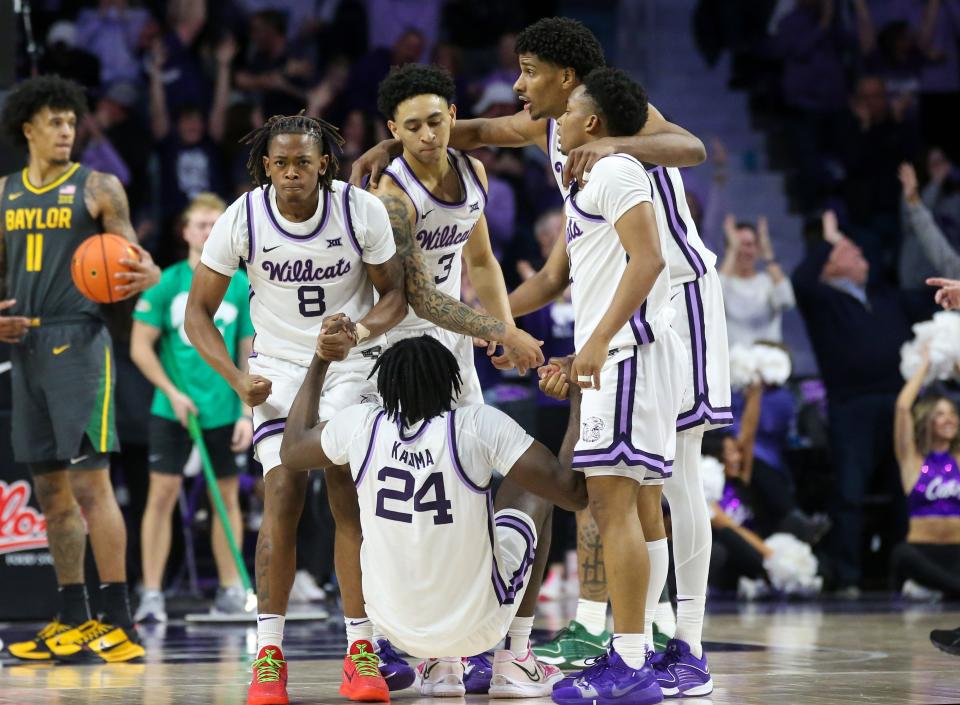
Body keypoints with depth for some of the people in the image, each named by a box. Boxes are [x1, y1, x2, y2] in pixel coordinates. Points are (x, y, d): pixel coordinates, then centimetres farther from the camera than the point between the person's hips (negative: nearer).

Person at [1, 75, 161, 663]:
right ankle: (75, 620, 16)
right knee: (51, 487, 9)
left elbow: (133, 258, -1)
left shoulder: (98, 188, 0)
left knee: (90, 480, -12)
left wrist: (147, 276, -24)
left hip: (79, 343, -6)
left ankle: (120, 625, -11)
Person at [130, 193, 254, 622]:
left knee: (227, 496, 5)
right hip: (172, 410, -1)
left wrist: (248, 413, -1)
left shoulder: (242, 287, 3)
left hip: (224, 411, 1)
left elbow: (250, 354, 6)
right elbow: (140, 347, 0)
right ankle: (152, 594, -4)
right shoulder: (166, 283, -1)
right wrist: (172, 392, -10)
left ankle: (230, 589, 13)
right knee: (162, 493, -6)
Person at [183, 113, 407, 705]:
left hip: (351, 363, 0)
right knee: (284, 496, -14)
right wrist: (237, 379, -18)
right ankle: (269, 653, -7)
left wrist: (363, 329, -24)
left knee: (350, 500, -10)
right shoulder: (242, 219, -13)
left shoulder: (362, 211, -14)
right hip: (280, 364, 0)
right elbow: (198, 311, -5)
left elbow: (395, 293, -2)